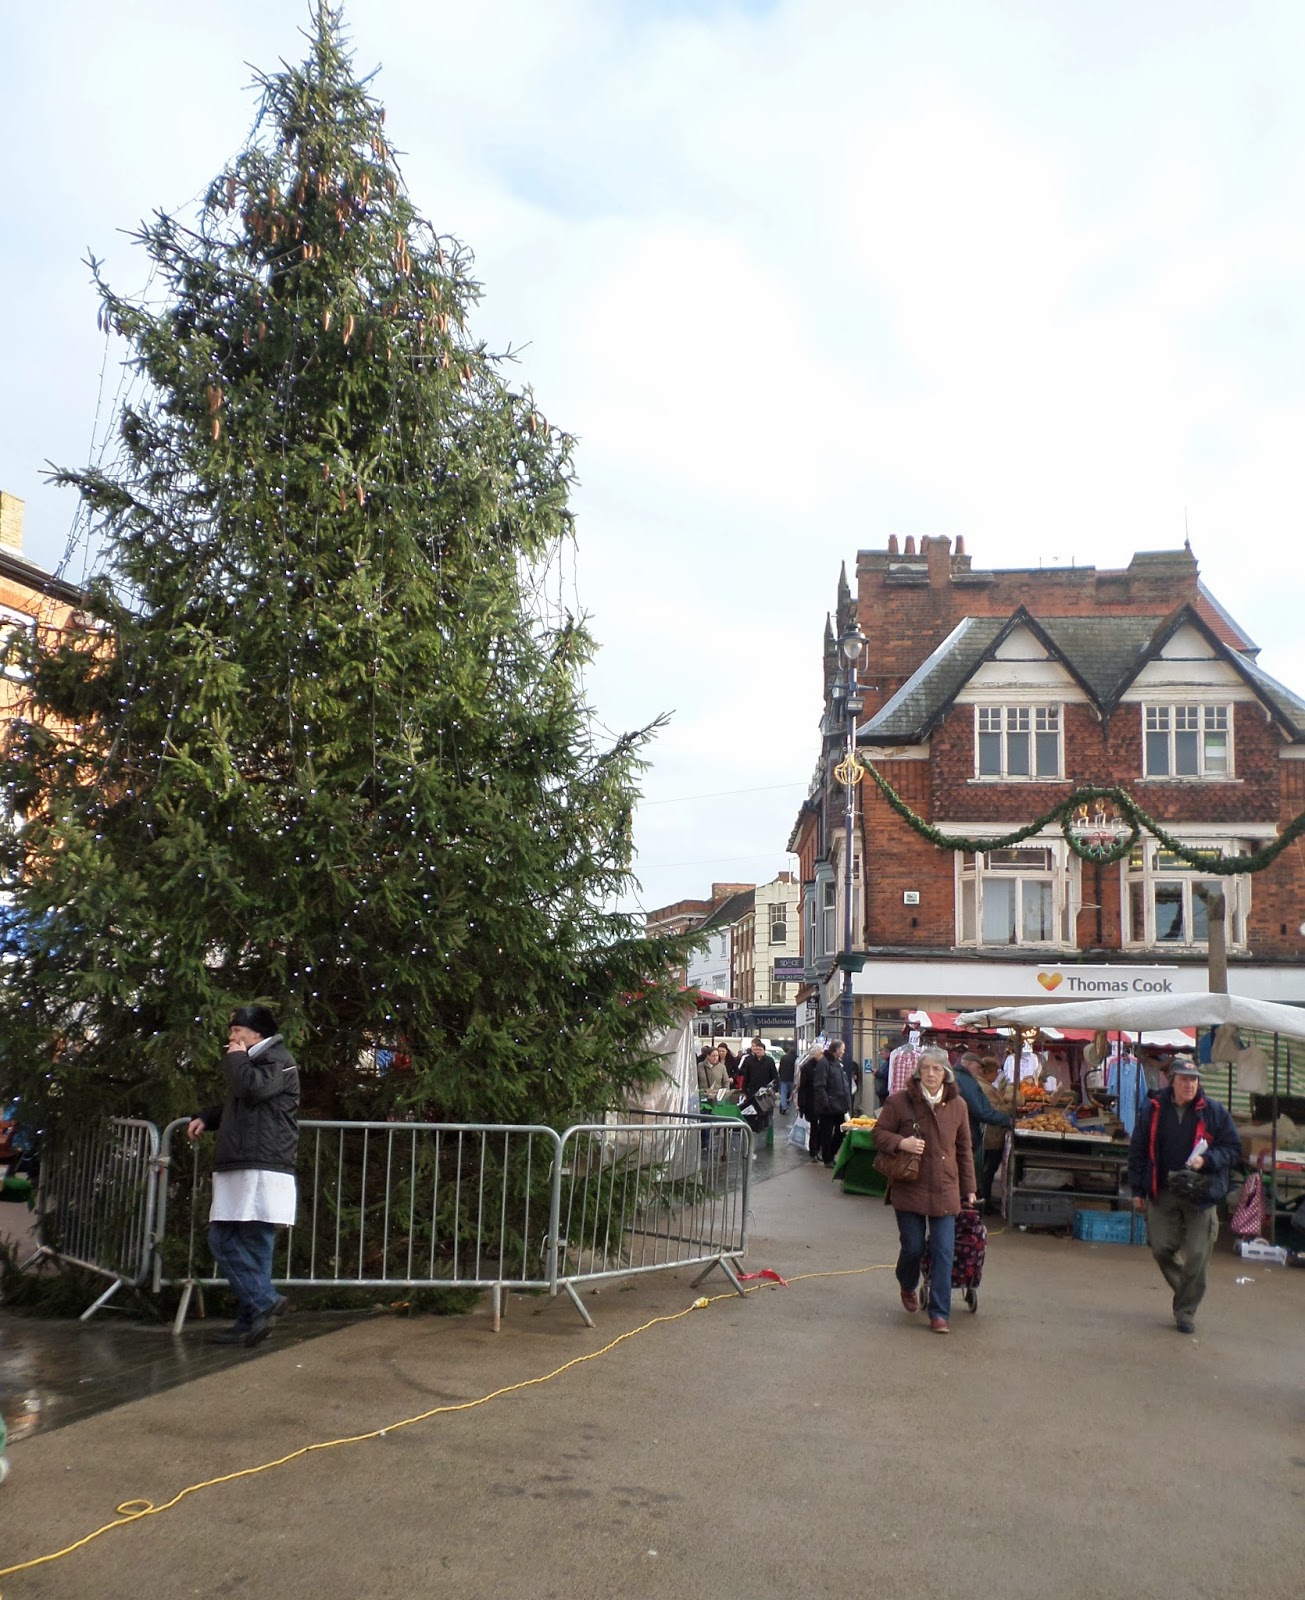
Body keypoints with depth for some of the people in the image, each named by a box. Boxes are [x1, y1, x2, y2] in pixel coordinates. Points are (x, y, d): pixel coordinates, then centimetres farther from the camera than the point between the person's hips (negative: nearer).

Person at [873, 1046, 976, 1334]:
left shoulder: (957, 1105, 3)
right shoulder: (899, 1101, -6)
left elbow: (963, 1149, 12)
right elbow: (878, 1133, 2)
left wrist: (968, 1189, 12)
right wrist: (901, 1142, -18)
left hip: (944, 1191, 2)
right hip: (909, 1189, -2)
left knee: (943, 1253, -1)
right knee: (913, 1247, 5)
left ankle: (940, 1313, 9)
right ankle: (908, 1286, 38)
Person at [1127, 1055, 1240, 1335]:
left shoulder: (1213, 1111, -2)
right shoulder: (1153, 1109, 1)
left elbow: (1233, 1148, 3)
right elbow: (1138, 1151, 8)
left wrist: (1207, 1160, -15)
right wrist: (1138, 1190, 7)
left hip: (1201, 1194, -2)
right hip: (1163, 1193, 2)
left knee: (1196, 1257, -1)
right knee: (1161, 1248, 3)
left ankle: (1186, 1311, 15)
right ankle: (1186, 1294, 30)